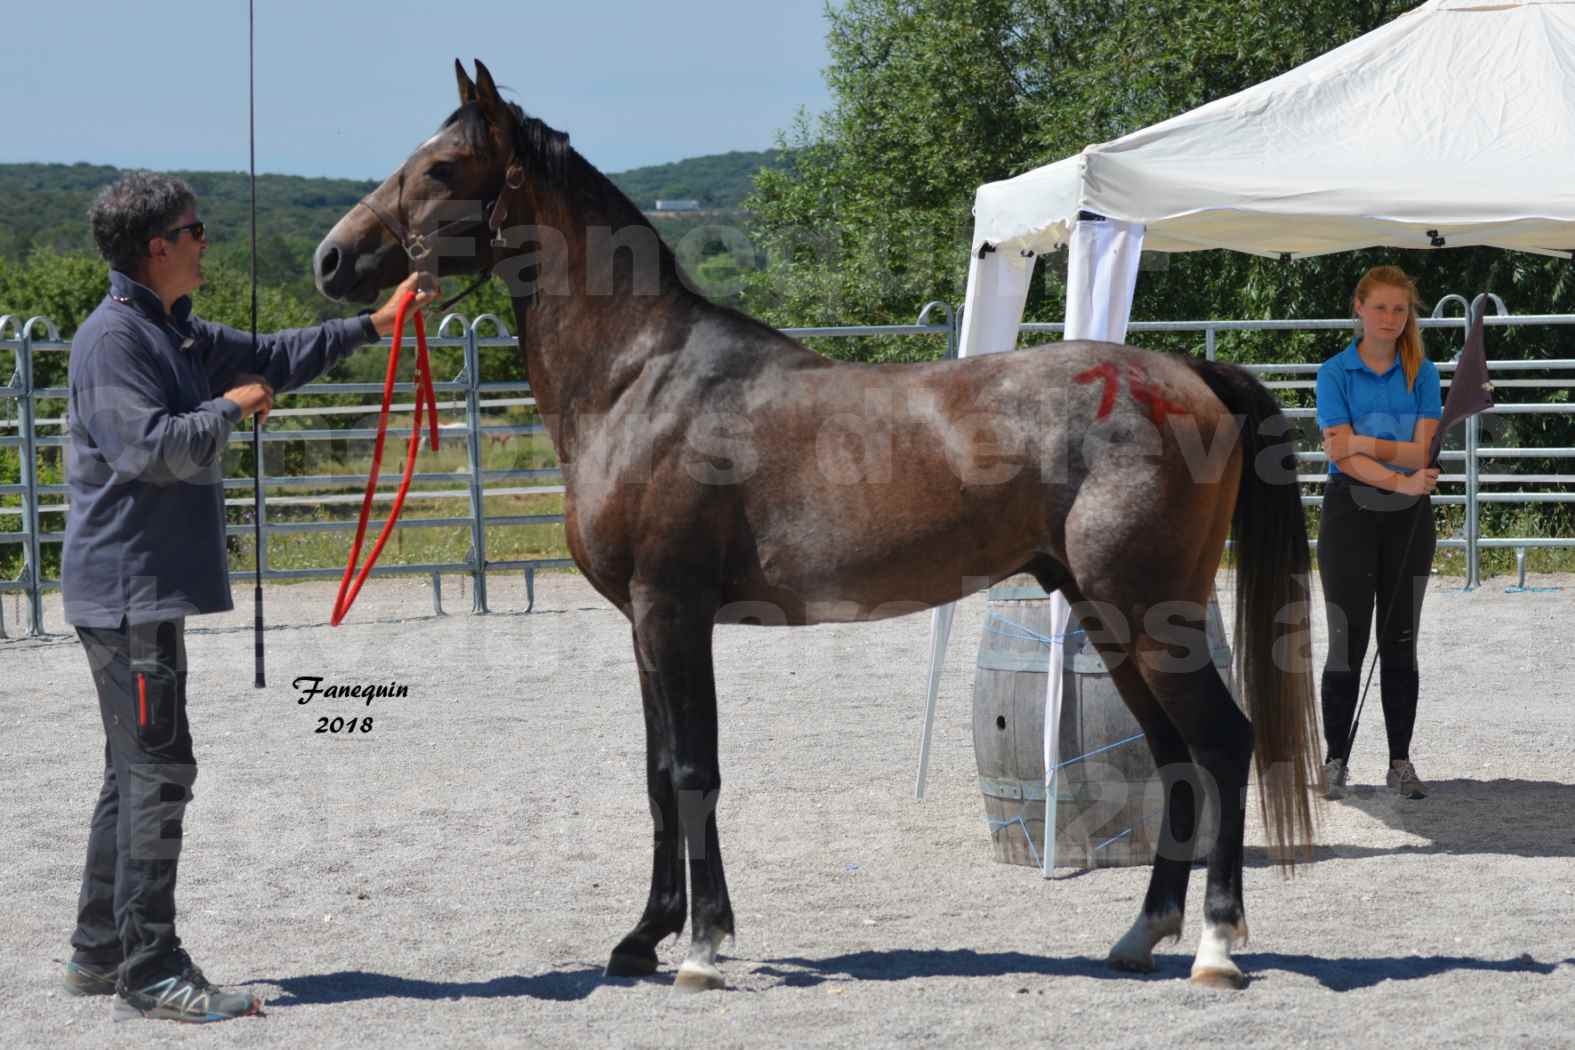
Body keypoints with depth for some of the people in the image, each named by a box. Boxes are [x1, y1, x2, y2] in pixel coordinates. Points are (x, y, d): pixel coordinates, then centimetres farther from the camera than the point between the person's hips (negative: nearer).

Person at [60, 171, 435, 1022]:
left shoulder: (177, 336, 16)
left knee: (139, 767, 14)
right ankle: (149, 973, -8)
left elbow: (271, 359, 26)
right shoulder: (113, 337, -14)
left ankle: (99, 953, 22)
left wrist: (371, 325, 21)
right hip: (126, 585, -10)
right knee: (159, 767, -10)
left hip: (148, 588, 11)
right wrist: (230, 409, -11)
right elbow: (150, 447, -24)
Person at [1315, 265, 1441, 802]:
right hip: (1350, 512, -2)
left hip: (1408, 517, 2)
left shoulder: (1422, 373, 2)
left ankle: (1400, 762, 11)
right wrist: (1402, 480, -28)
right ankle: (1336, 760, 6)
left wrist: (1363, 442, -18)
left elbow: (1423, 451, -8)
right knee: (1348, 640, -3)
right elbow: (1343, 455, -15)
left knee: (1400, 641, 5)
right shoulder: (1335, 373, -4)